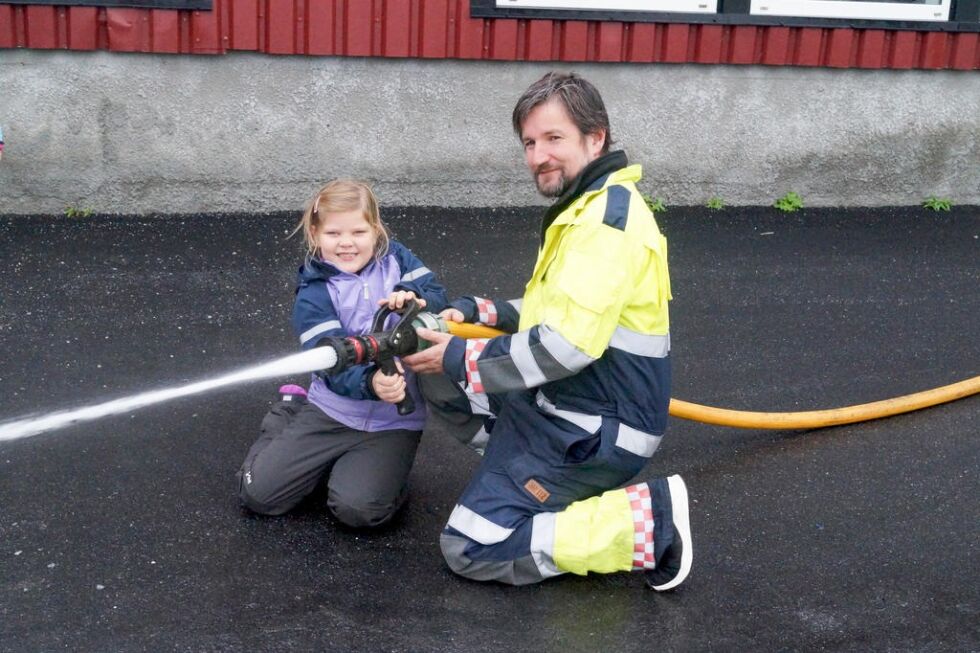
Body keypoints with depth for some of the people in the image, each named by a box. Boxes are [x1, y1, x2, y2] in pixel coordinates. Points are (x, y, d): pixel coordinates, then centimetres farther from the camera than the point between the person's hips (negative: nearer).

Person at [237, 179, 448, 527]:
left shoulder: (395, 258, 1)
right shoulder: (313, 295, -7)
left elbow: (439, 298, -5)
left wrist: (413, 298, -29)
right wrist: (370, 383, -42)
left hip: (393, 421, -1)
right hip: (333, 410, 1)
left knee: (359, 507, -23)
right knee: (257, 491, -1)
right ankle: (290, 416, 25)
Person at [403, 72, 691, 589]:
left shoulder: (607, 218, -21)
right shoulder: (588, 207, 11)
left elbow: (568, 344, -28)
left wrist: (461, 359, -16)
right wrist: (477, 312, 5)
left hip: (595, 430, -10)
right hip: (562, 401, 10)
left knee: (469, 548, -9)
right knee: (436, 368, 11)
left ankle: (647, 522, -7)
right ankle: (533, 474, 10)